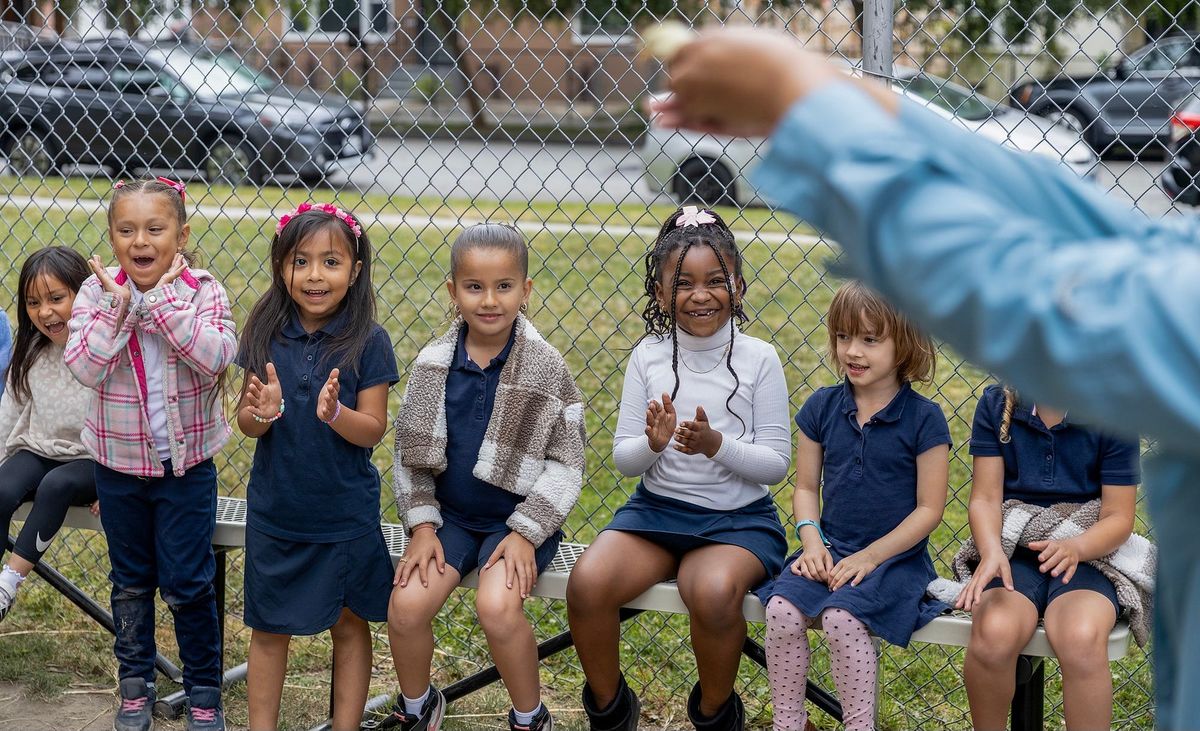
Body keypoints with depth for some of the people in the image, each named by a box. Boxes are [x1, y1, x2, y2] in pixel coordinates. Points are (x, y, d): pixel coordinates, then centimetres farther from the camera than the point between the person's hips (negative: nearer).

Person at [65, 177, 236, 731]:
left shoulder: (202, 291, -11)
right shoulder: (97, 294, -8)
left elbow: (217, 355, -27)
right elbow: (85, 368, -19)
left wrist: (164, 299, -28)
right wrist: (119, 305, -27)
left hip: (186, 463, -2)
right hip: (118, 463, 2)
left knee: (188, 585, 5)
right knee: (131, 582, 17)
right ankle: (135, 683, 33)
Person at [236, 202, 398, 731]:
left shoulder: (368, 342, -11)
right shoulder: (267, 336, -4)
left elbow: (373, 431, -11)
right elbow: (246, 423, 0)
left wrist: (334, 413, -30)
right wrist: (262, 411, -23)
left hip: (345, 514, -2)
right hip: (274, 509, 2)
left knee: (349, 623, 13)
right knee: (268, 628, 13)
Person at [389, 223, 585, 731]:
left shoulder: (545, 369, -9)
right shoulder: (432, 364, -2)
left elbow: (565, 462, -6)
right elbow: (410, 452, 5)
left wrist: (526, 532, -14)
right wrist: (422, 525, -5)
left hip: (519, 518, -3)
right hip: (450, 515, 3)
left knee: (498, 607, -27)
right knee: (407, 605, -18)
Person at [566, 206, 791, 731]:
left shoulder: (758, 359, -4)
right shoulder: (649, 356, 1)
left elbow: (776, 464, -4)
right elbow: (623, 460, 5)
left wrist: (716, 444, -21)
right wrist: (653, 443, -18)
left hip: (738, 517, -2)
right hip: (657, 508, 3)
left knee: (715, 591, -35)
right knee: (587, 583, -25)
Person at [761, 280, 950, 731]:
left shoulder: (923, 419, -6)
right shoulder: (821, 407, 6)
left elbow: (929, 508, -6)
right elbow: (806, 486, 11)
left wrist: (871, 556, -13)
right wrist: (811, 540, -7)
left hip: (895, 555, -4)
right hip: (830, 547, 4)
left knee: (842, 617, -31)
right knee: (782, 609, -24)